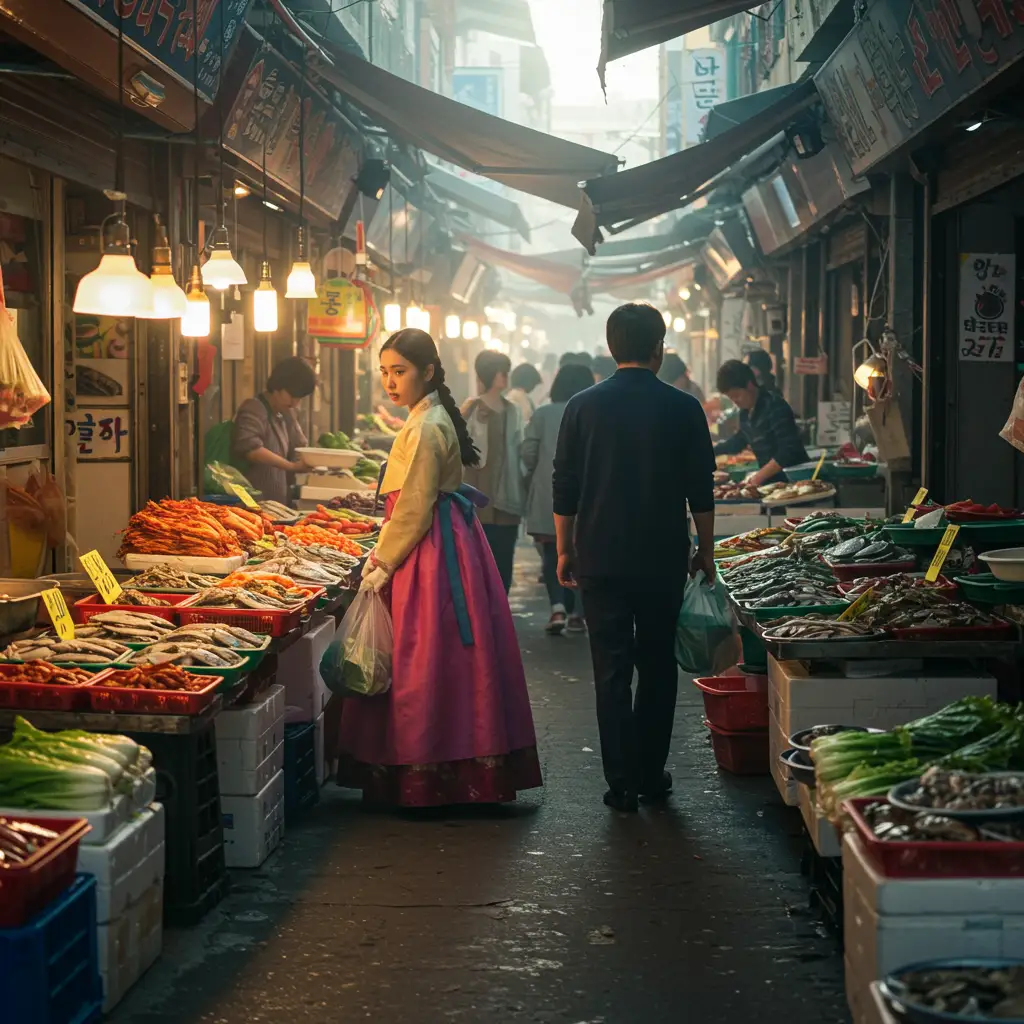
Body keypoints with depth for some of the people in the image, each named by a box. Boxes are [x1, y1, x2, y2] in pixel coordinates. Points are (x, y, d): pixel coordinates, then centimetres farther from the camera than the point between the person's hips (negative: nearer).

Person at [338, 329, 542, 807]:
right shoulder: (434, 419, 15)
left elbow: (414, 510, -18)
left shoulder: (425, 429, -17)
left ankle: (423, 780, 0)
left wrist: (383, 565, -11)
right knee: (440, 659, 12)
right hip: (444, 540, 10)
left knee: (426, 664, -5)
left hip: (431, 552, -10)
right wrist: (383, 555, 18)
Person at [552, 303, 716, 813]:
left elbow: (564, 488, 1)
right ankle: (651, 775, 17)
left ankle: (622, 783, 2)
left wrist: (565, 550, 11)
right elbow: (701, 489, 1)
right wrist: (706, 549, 12)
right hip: (663, 559, 0)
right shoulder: (683, 408, -4)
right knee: (657, 665, 13)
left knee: (612, 670, 3)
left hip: (600, 560, 0)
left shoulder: (583, 406, -2)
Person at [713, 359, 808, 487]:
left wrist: (760, 476, -25)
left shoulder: (774, 406, -17)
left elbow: (789, 451, -24)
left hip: (792, 479, -8)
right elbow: (738, 441, 28)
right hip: (770, 481, 8)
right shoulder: (745, 411, 9)